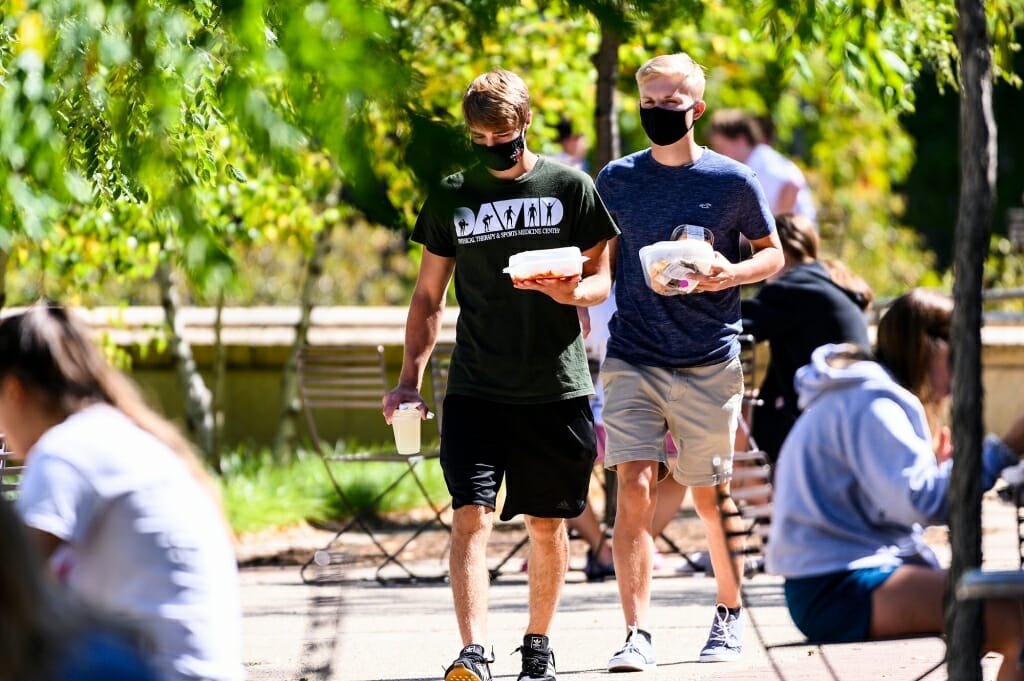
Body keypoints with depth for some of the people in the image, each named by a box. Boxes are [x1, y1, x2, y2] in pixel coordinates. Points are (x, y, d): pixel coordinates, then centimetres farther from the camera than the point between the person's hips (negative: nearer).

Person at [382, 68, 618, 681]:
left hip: (557, 388, -1)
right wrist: (410, 379, 3)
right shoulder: (452, 197, 7)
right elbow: (429, 297, 13)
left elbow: (603, 280, 5)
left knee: (547, 524, 7)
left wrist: (571, 292, -19)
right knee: (471, 516, -14)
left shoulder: (570, 187, 2)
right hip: (475, 390, 1)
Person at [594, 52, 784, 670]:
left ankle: (730, 615, 28)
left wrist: (732, 273, -12)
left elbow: (773, 253, 7)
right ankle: (638, 635, -12)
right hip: (633, 358, 1)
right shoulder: (617, 180, 7)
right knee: (634, 487, -11)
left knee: (711, 495, 7)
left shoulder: (732, 181, -1)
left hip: (710, 362, -1)